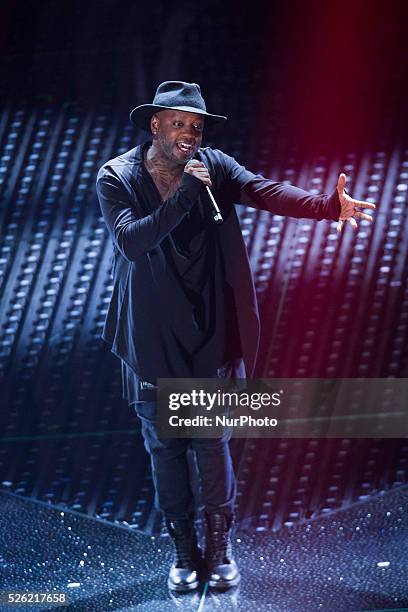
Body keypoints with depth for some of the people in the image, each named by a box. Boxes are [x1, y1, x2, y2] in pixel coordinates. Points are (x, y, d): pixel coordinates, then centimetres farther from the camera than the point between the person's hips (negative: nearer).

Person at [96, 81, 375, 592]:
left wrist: (328, 206, -37)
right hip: (150, 338, 0)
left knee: (212, 443, 5)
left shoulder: (213, 167, -3)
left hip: (207, 333, 1)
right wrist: (184, 195, -28)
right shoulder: (116, 178, -7)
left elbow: (265, 191, -20)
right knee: (164, 447, 8)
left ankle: (220, 549, 19)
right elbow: (131, 242, -22)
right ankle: (184, 552, 21)